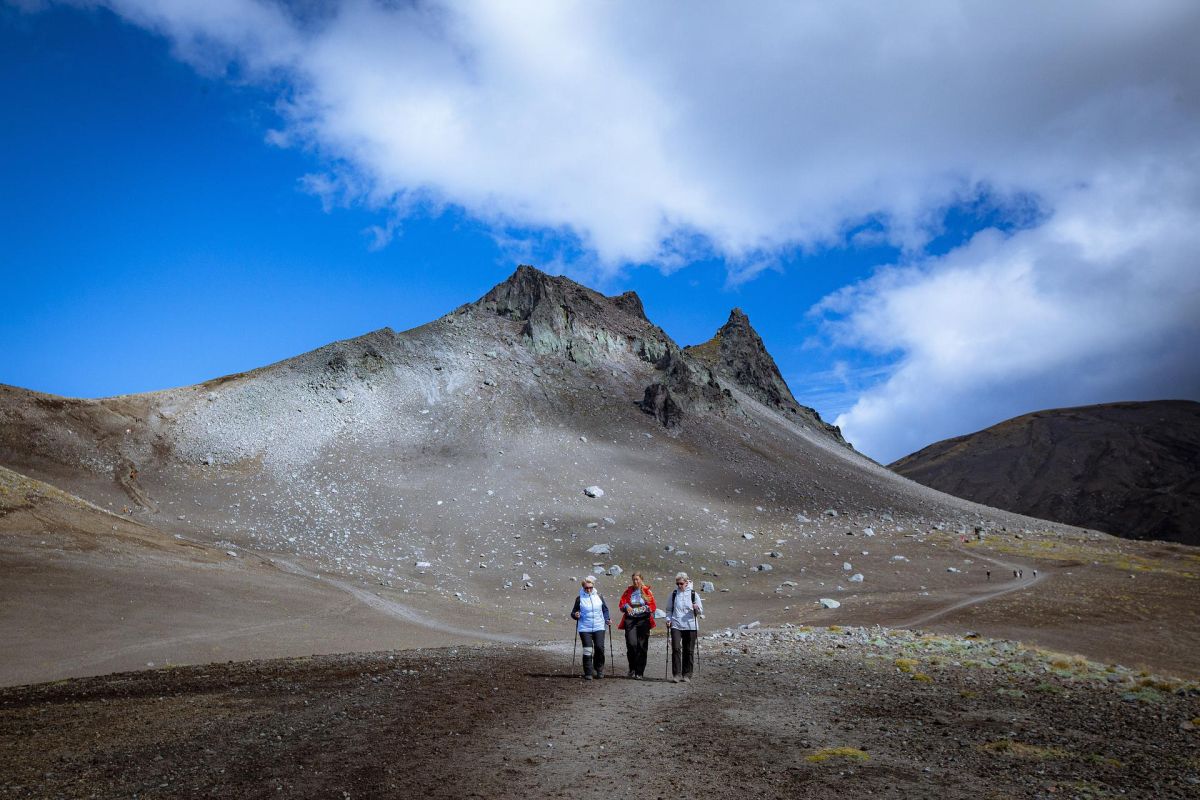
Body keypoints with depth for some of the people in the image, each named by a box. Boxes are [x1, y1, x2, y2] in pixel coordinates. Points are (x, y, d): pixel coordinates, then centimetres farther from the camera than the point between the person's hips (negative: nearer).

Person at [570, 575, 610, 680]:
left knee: (599, 647, -7)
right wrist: (575, 615, -16)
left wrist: (607, 619, 3)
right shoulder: (580, 598, 1)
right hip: (584, 628, -1)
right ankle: (588, 673, 5)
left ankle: (599, 669, 16)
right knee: (587, 650, -6)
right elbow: (573, 613, 6)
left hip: (599, 627, 2)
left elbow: (605, 609, 17)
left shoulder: (598, 596, 7)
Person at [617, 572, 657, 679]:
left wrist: (646, 608, -12)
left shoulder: (647, 591, 7)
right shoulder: (628, 591, 10)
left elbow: (653, 606, 7)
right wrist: (626, 606, -9)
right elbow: (621, 604, 12)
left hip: (643, 620, 0)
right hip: (630, 620, 0)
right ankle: (632, 669, 7)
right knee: (631, 644, -13)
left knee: (642, 646, -2)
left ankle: (639, 672, 5)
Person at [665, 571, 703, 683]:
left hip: (690, 626, -1)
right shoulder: (674, 594, 7)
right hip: (676, 625, 1)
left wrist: (697, 608, -17)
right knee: (676, 648, -12)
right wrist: (668, 619, 0)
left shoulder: (693, 594, 2)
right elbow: (669, 609, 17)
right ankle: (676, 674, -9)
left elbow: (700, 612, 4)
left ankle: (687, 675, 15)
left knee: (688, 651, 4)